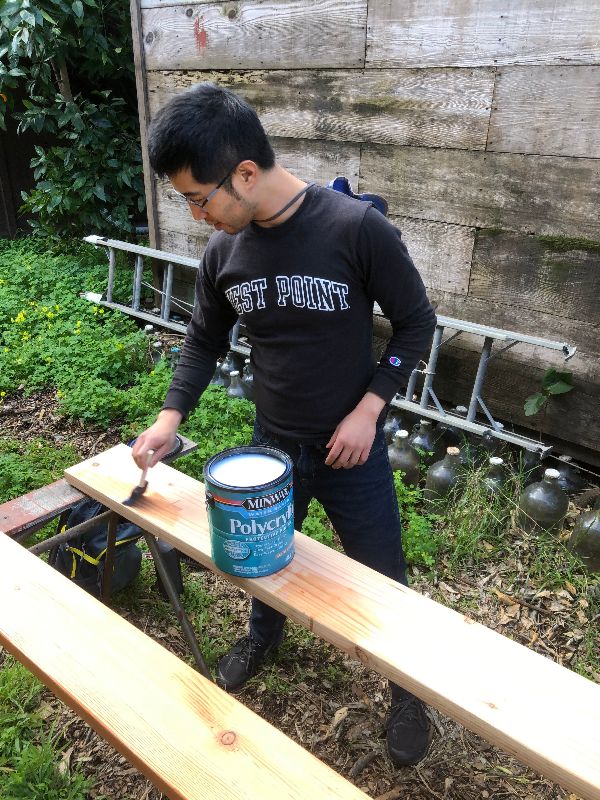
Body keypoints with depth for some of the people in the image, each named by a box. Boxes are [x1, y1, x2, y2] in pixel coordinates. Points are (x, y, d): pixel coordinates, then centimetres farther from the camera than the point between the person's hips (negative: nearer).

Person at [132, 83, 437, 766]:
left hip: (351, 449, -4)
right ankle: (264, 633, 59)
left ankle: (407, 688, 43)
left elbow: (416, 323, -11)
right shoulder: (223, 253, -7)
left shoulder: (356, 228, -21)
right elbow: (204, 341, 7)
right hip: (271, 447, 4)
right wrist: (171, 415, -4)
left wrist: (368, 409, -18)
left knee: (382, 582, 13)